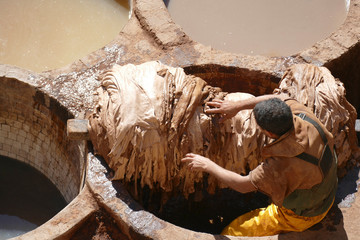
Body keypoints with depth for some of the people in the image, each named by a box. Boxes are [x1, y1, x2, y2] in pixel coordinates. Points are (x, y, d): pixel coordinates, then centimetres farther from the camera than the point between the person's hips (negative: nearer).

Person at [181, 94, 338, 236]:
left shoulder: (282, 163, -42)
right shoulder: (302, 114, -24)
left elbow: (243, 185, -27)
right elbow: (280, 98, -2)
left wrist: (207, 165, -15)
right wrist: (237, 106, -6)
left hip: (299, 216, -7)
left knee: (231, 233, 0)